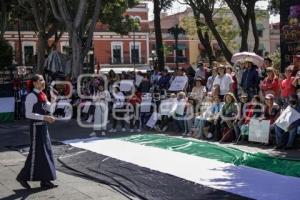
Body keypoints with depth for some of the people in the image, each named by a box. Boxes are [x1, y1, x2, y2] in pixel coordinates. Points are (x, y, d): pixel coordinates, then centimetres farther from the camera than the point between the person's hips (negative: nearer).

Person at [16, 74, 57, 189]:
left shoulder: (42, 95, 11)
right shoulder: (31, 96, -15)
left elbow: (49, 108, 11)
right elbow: (28, 114, -21)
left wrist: (54, 98, -3)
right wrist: (44, 117, -25)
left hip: (43, 126, 9)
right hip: (36, 127, -9)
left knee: (46, 151, 10)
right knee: (36, 152, -3)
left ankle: (45, 181, 17)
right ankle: (23, 176, 13)